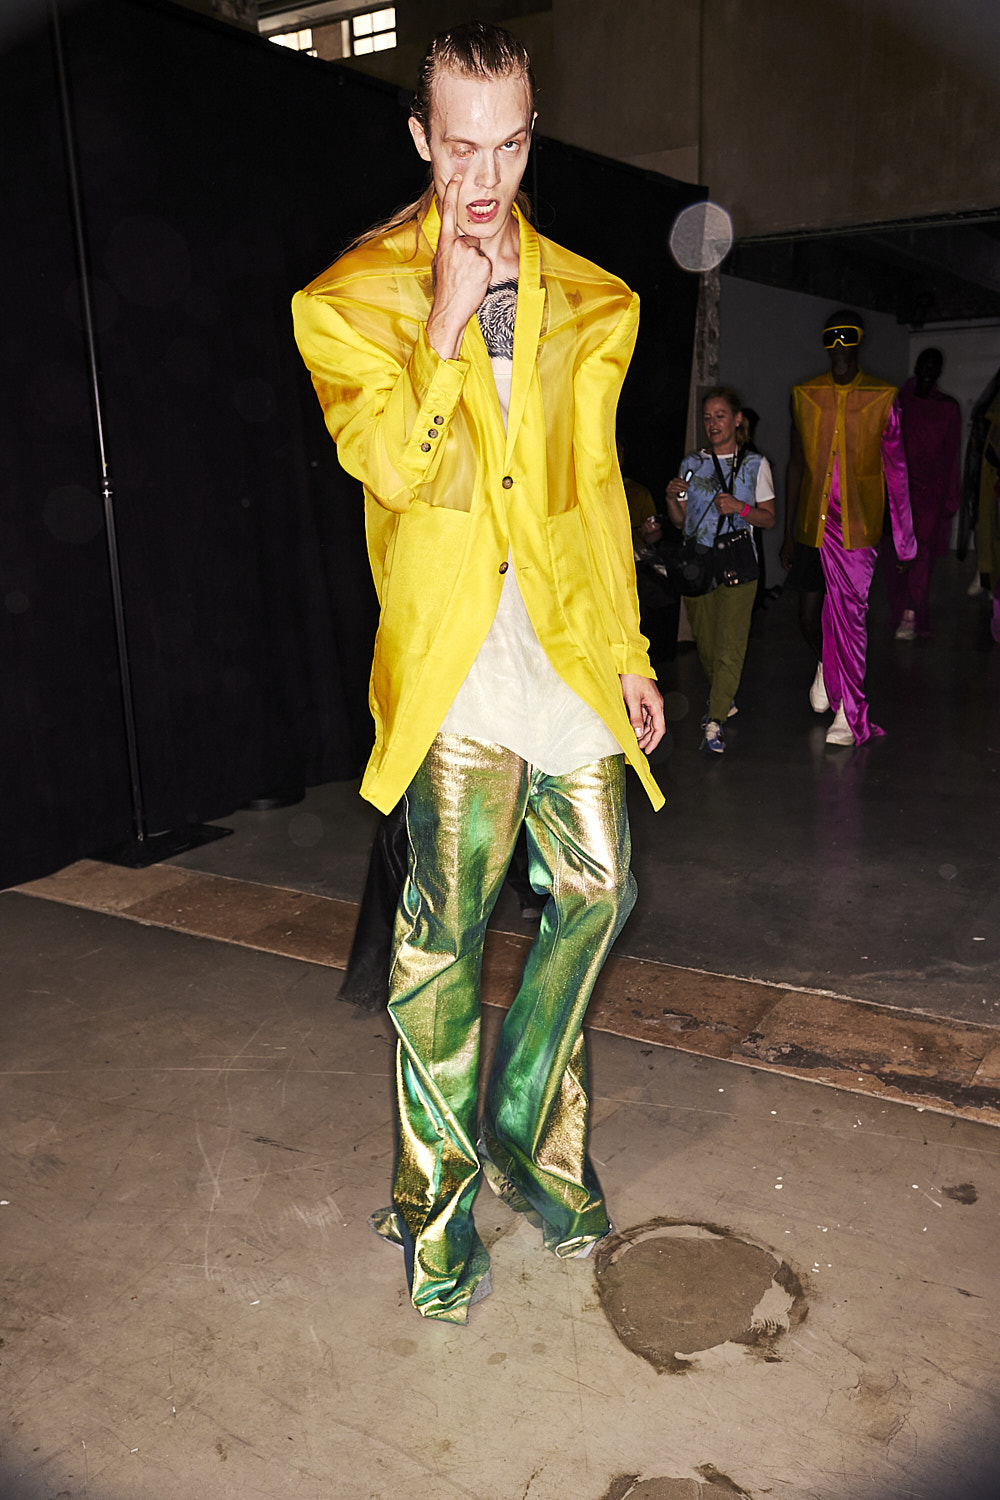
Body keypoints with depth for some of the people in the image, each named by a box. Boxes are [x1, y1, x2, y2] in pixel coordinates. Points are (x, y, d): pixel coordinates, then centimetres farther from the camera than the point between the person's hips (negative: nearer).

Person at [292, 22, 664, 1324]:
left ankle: (528, 1131, 28)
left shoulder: (585, 302, 13)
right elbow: (395, 464, -11)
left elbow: (597, 493, 15)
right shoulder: (353, 298, 3)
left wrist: (629, 652, 14)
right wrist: (449, 317, -13)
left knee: (597, 892, 5)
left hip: (571, 641, 4)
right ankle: (436, 1194, 17)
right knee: (446, 928, -2)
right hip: (452, 648, -4)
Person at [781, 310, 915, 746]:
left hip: (858, 521, -2)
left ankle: (849, 710, 7)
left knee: (849, 609, -3)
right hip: (815, 519, 2)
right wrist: (788, 533, 10)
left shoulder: (882, 397, 2)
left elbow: (895, 468, 4)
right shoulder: (805, 396, 8)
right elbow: (796, 464, 11)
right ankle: (826, 667, 36)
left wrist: (904, 537, 2)